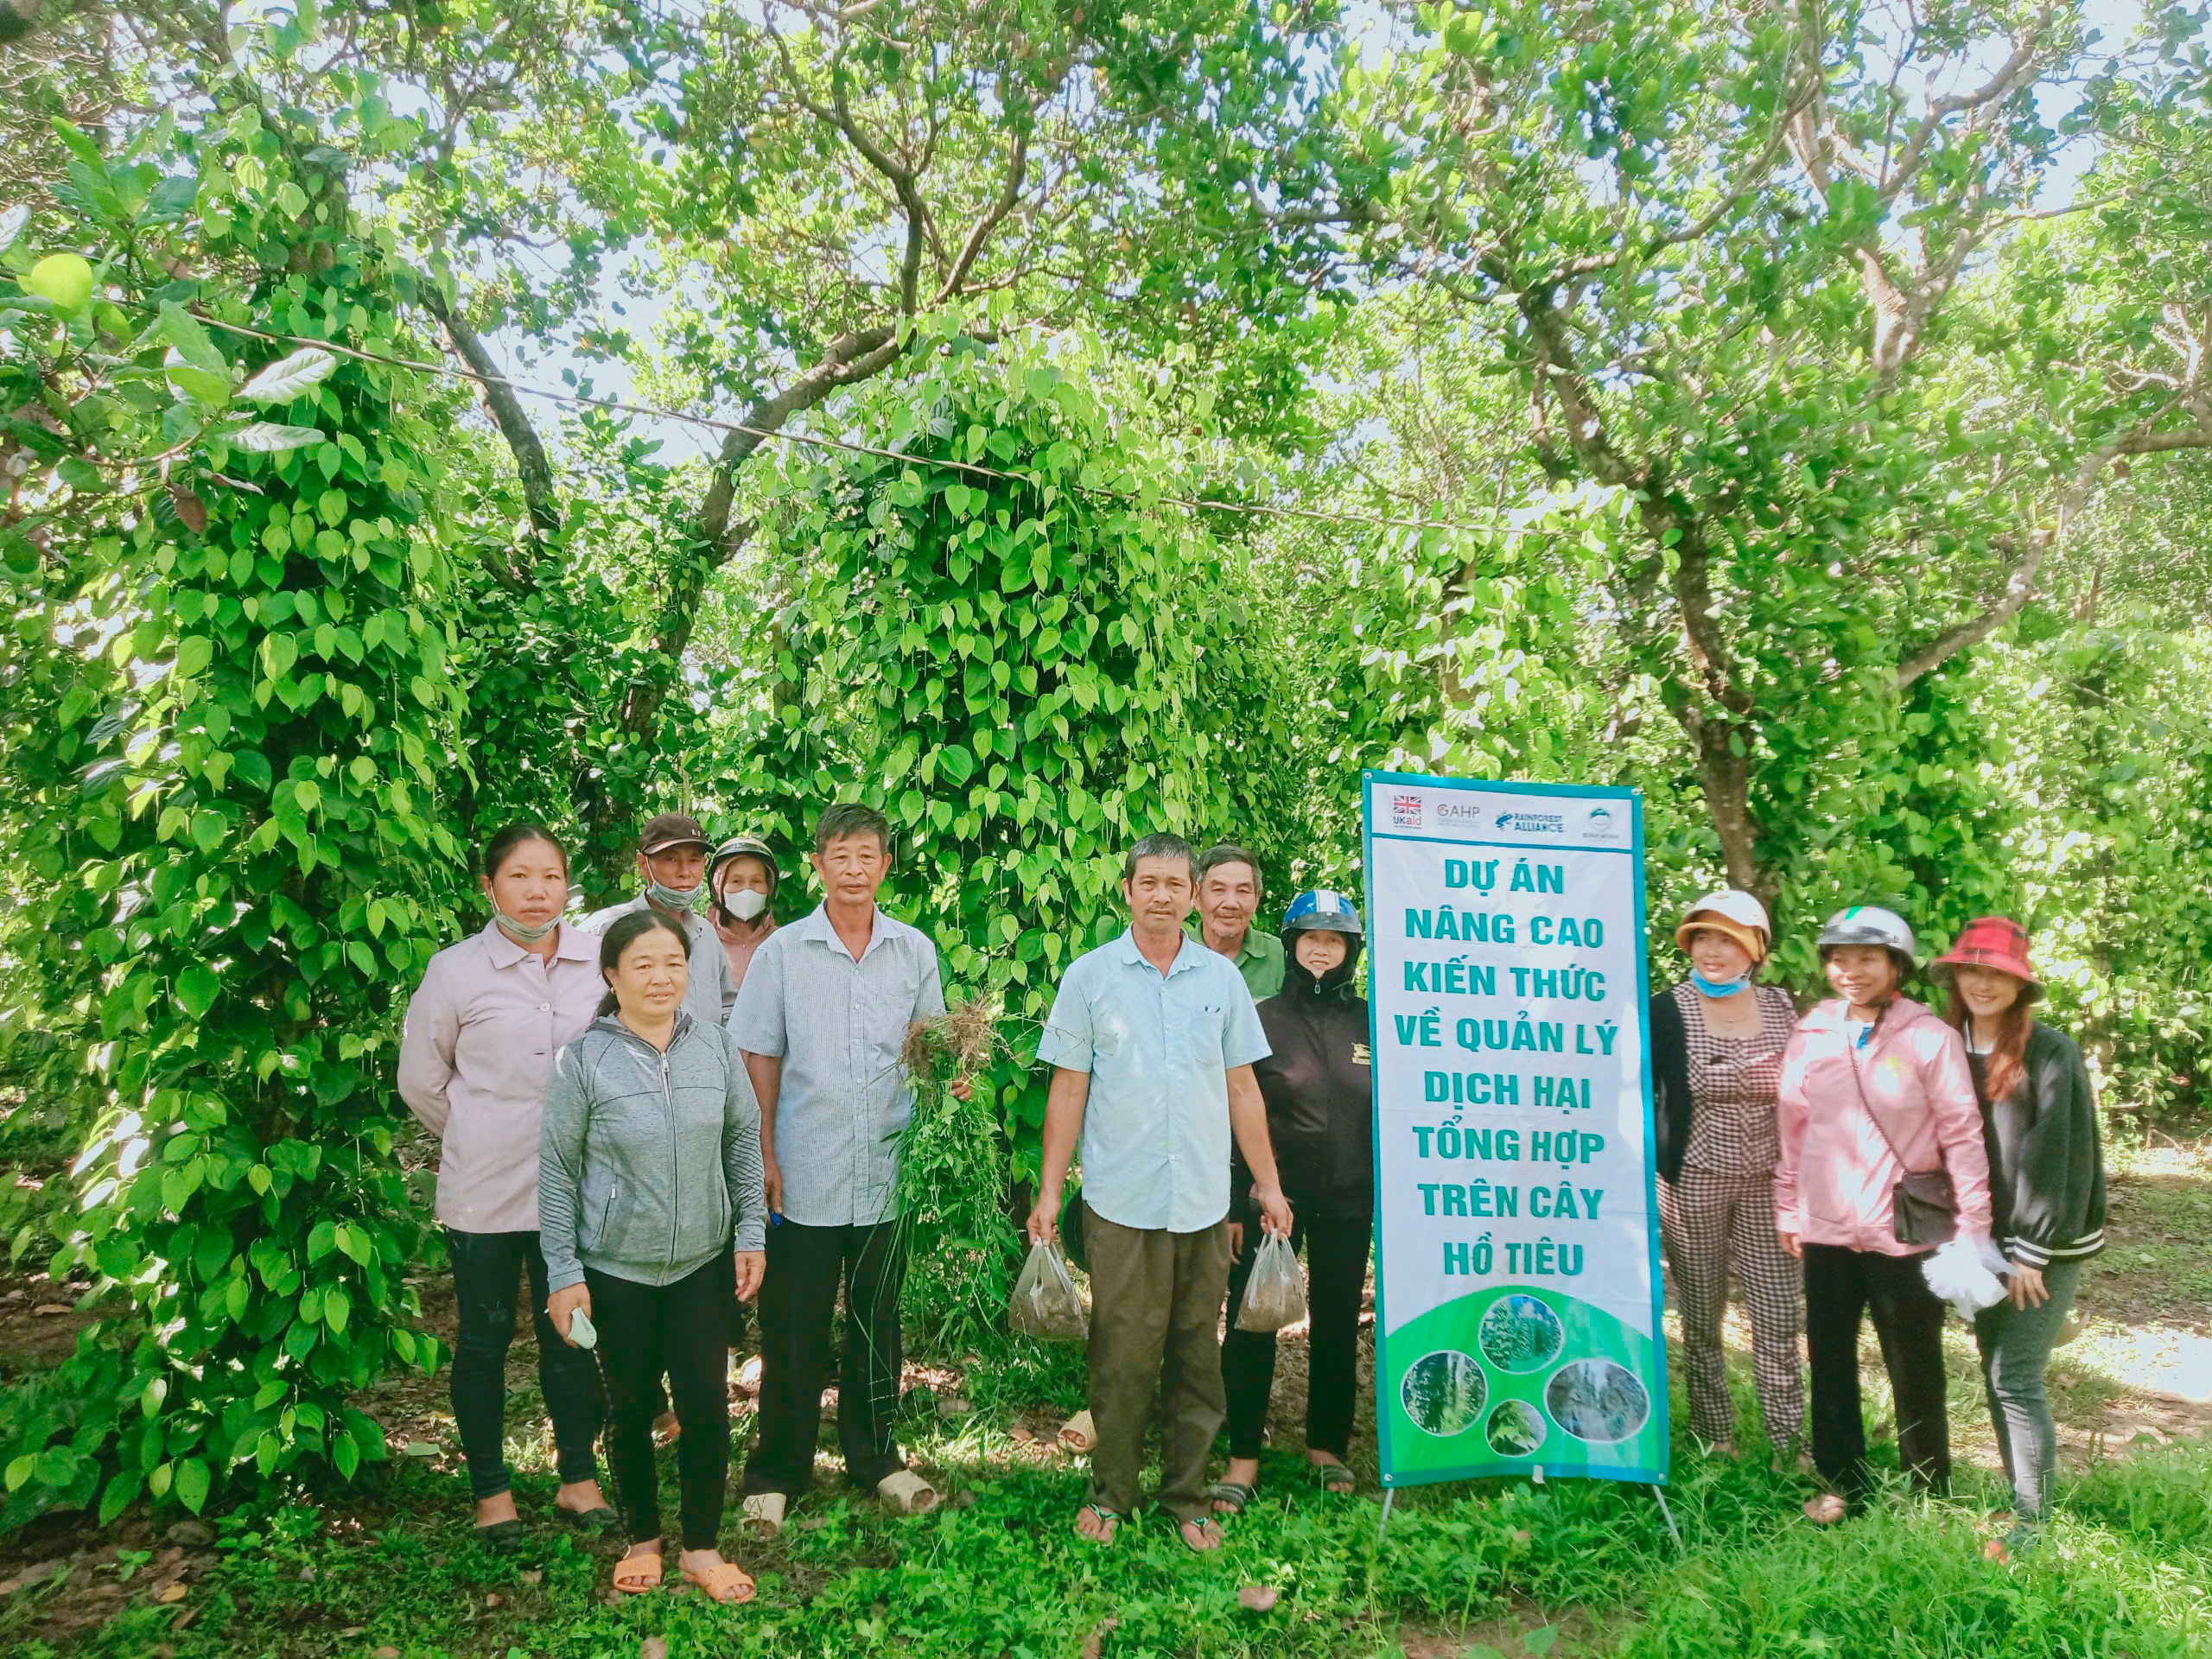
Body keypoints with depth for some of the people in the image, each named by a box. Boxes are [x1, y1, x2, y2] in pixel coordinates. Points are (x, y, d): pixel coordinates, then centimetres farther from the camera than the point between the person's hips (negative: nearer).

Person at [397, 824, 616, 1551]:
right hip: (485, 1192, -2)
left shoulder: (600, 961, -4)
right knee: (484, 1339, 11)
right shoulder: (457, 971, -8)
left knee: (572, 1335, 13)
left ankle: (578, 1477, 31)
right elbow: (420, 1079, 3)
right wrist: (480, 1141, 7)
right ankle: (491, 1489, 30)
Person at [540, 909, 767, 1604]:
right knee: (630, 1408, 14)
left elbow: (744, 1143, 6)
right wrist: (563, 1273, -6)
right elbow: (556, 1170, -6)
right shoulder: (584, 1060, -11)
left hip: (703, 1263, 2)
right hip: (617, 1268, -1)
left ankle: (702, 1548, 24)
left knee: (706, 1407, 4)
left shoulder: (716, 1047, -4)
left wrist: (751, 1232, 3)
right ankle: (644, 1539, 35)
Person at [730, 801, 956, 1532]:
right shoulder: (782, 951, -2)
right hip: (805, 1175, -2)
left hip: (887, 1171, 2)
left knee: (877, 1321, 15)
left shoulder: (915, 951, 3)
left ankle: (875, 1456, 31)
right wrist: (765, 1154, -4)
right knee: (793, 1330, 7)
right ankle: (776, 1470, 24)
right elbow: (760, 1057, 1)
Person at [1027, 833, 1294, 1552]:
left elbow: (1242, 1088, 11)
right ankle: (1111, 1492, 21)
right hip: (1120, 1200, -2)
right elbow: (1068, 1090, 2)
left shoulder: (1222, 978, 7)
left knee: (1197, 1355, 9)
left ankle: (1188, 1497, 23)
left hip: (1205, 1201, 2)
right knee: (1122, 1353, 3)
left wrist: (1268, 1184, 10)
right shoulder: (1089, 976, 1)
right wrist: (1049, 1191, 0)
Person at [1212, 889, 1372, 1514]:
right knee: (1251, 1326, 0)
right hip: (1271, 1198, -3)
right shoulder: (1263, 1019, -2)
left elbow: (1384, 1112, 12)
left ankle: (1326, 1446, 28)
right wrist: (1232, 1205, -7)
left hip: (1347, 1203, 3)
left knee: (1337, 1326, 12)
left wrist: (1384, 1198, 8)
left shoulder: (1366, 1023, 6)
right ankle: (1243, 1457, 12)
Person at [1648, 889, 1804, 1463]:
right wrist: (1655, 1182, -7)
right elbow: (1644, 1102, -2)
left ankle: (1789, 1444, 12)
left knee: (1779, 1320, 1)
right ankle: (1714, 1438, 20)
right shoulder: (1667, 1012, -4)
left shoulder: (1780, 1006, 5)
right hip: (1694, 1184, -2)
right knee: (1701, 1319, 6)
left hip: (1770, 1184, 2)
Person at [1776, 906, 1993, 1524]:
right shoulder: (1809, 1036, 3)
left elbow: (1962, 1136, -7)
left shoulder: (1930, 1038, -8)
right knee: (1830, 1364, 14)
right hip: (1826, 1233, 4)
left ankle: (1928, 1494, 28)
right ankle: (1841, 1483, 30)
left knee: (1916, 1372, 10)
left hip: (1905, 1235, -4)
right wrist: (1787, 1211, 9)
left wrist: (1973, 1228, -9)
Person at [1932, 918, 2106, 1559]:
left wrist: (2031, 1250, -14)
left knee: (2016, 1378, -6)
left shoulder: (2049, 1050, -12)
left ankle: (2033, 1522, 5)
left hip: (2044, 1242, -6)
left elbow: (2052, 1152, -14)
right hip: (1982, 1238, 6)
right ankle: (2016, 1496, 24)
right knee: (1994, 1372, 11)